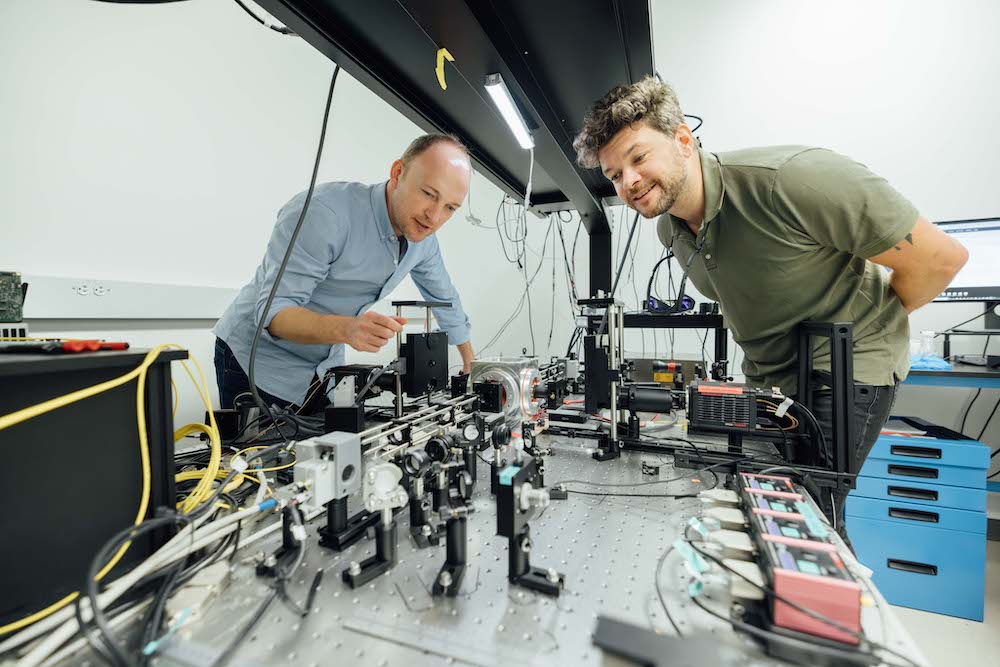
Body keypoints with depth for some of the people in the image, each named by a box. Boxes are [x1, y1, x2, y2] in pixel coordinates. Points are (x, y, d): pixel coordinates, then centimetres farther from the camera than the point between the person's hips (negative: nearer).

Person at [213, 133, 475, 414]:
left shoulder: (423, 238, -7)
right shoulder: (323, 212, -30)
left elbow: (446, 299, 8)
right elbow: (273, 310, -31)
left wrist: (471, 364, 14)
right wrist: (345, 329, -51)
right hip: (259, 363, -5)